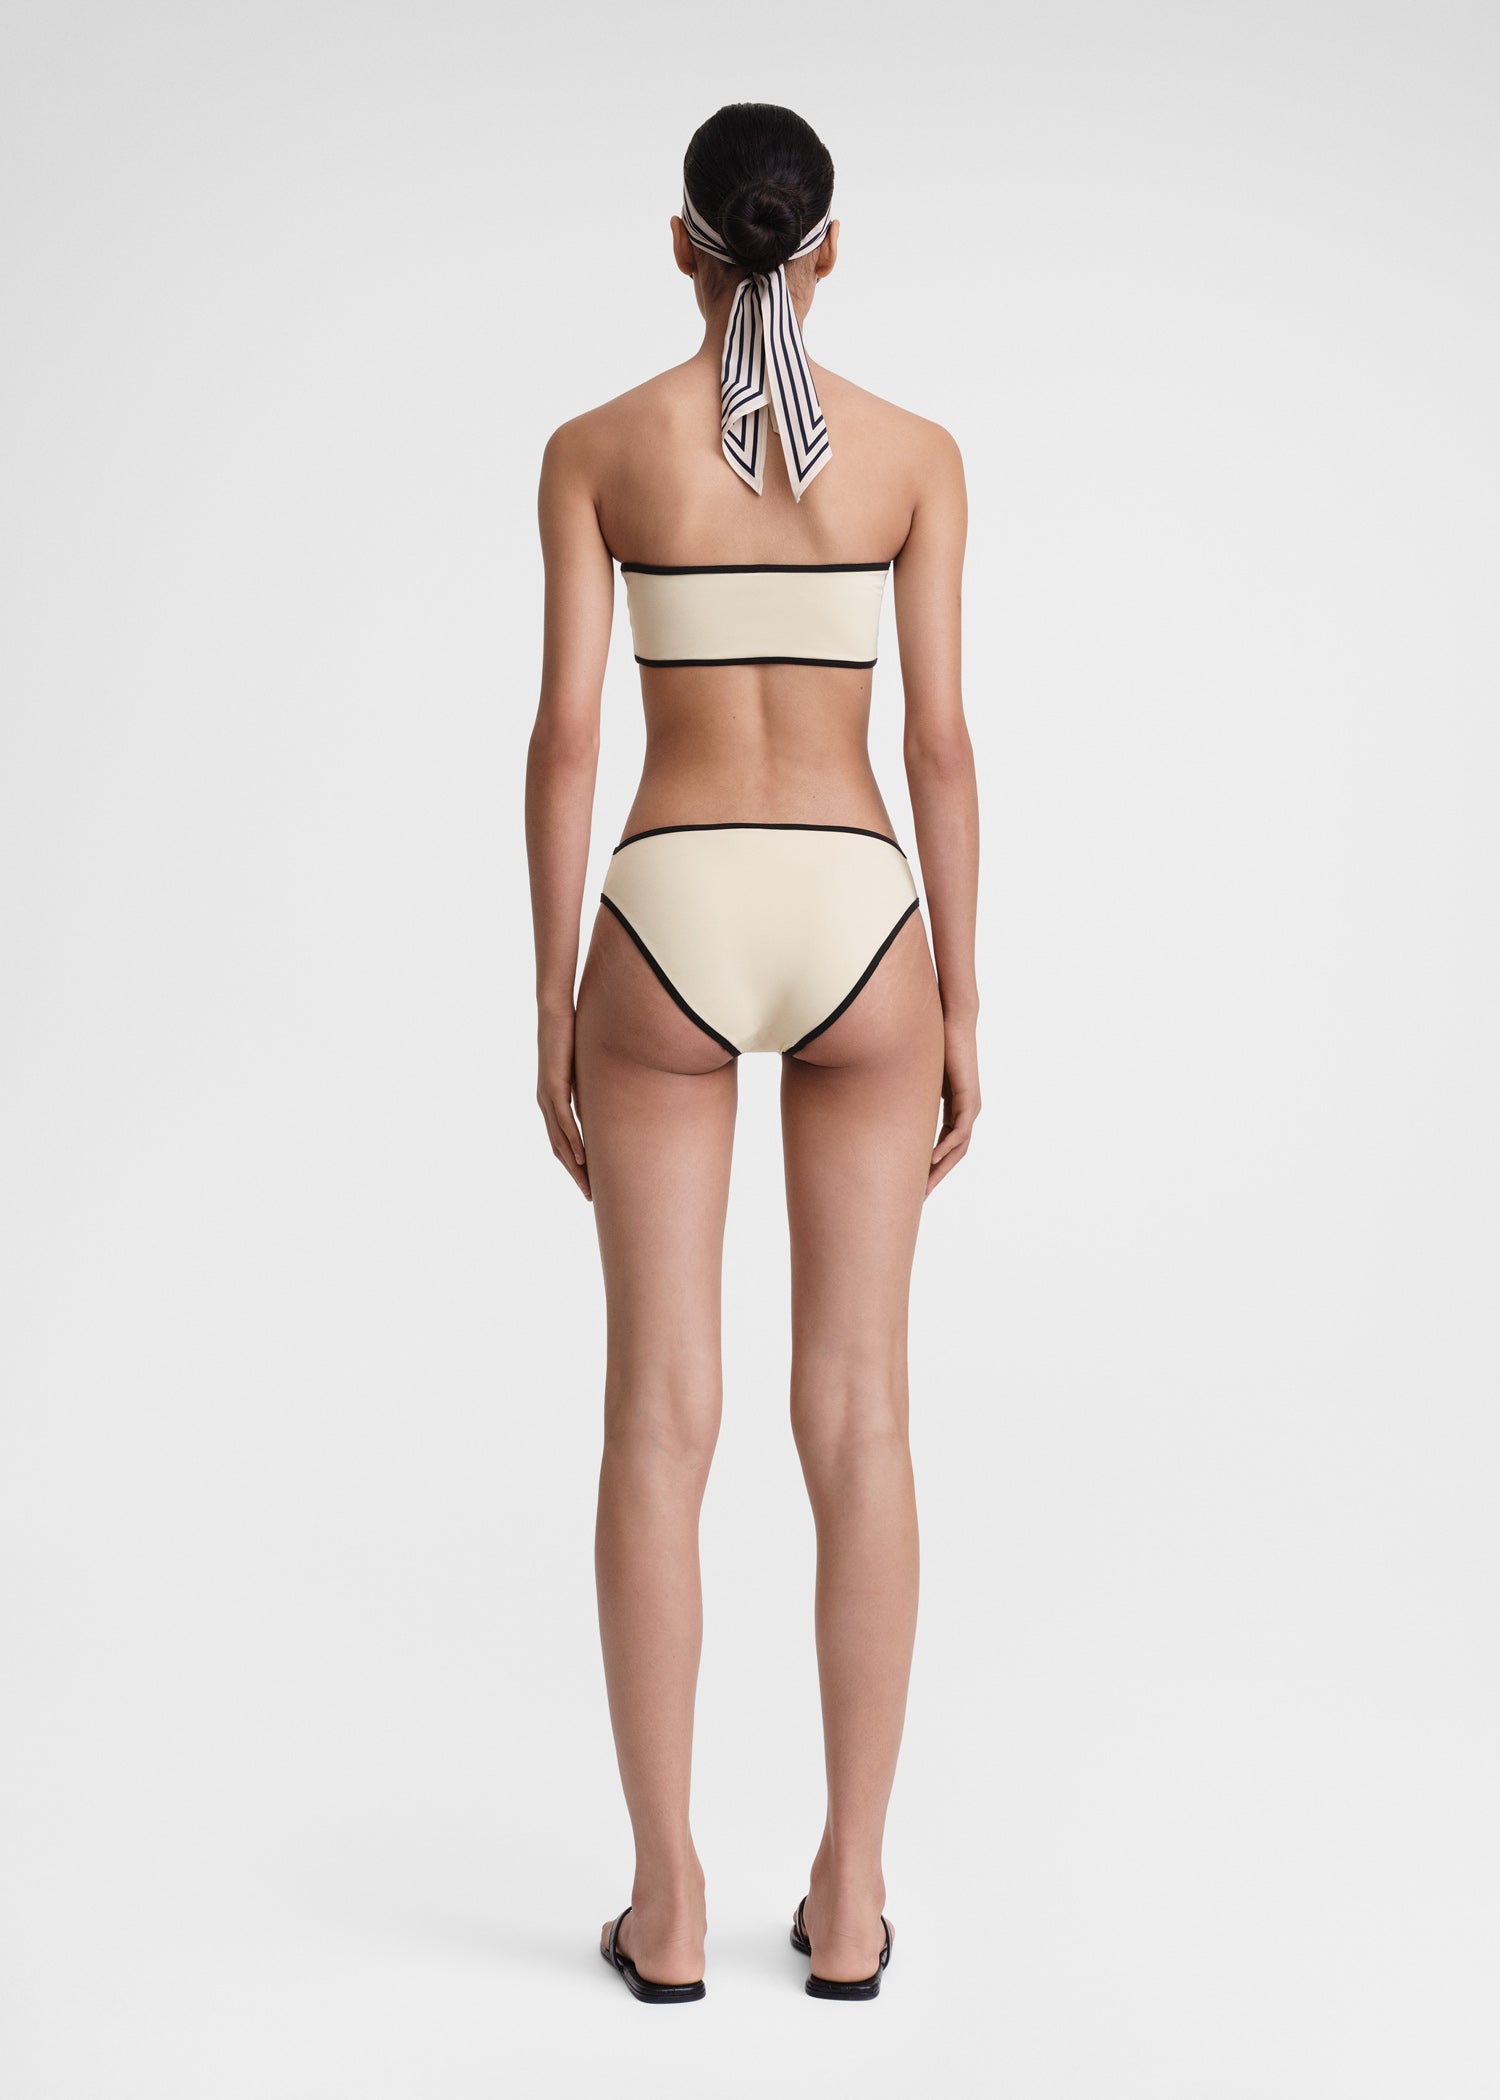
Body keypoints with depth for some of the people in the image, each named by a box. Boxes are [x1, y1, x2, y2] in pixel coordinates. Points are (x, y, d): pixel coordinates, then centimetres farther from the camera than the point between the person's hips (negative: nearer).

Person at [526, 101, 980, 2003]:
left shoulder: (594, 449, 2)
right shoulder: (915, 452, 3)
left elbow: (565, 734, -3)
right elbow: (940, 740, 0)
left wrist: (551, 1009, 3)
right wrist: (959, 1010, 6)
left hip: (672, 925, -1)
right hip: (858, 922, 1)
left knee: (660, 1424, 5)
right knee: (857, 1420, 7)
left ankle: (669, 1906, 9)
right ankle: (847, 1900, 12)